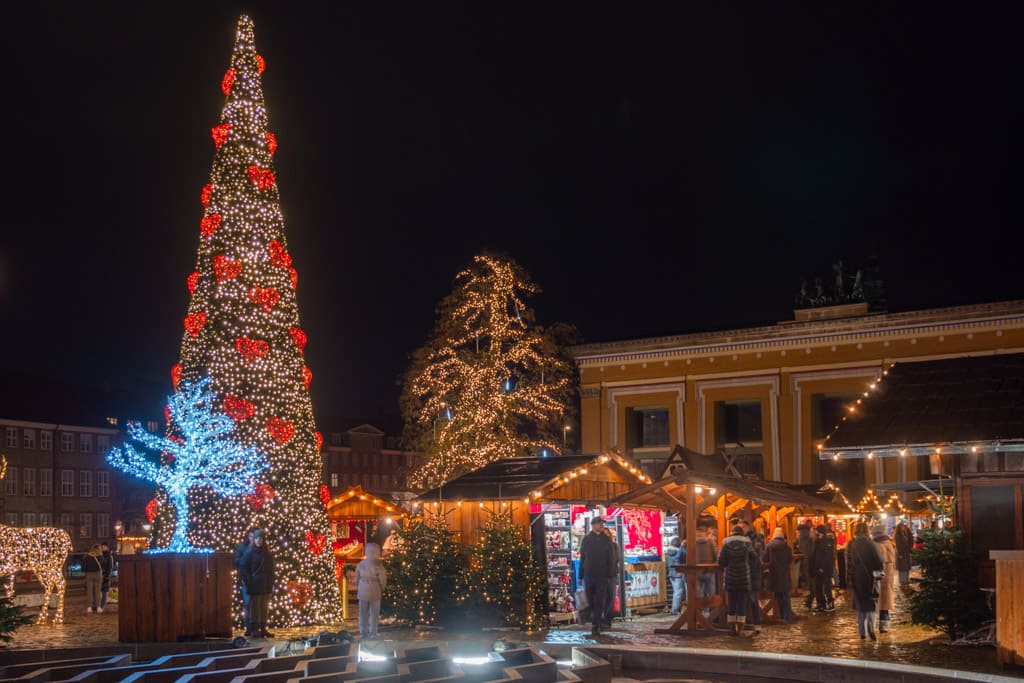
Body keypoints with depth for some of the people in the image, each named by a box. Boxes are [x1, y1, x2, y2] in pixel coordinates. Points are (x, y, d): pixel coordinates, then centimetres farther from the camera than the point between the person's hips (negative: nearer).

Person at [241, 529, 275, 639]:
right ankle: (255, 629, 2)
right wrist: (249, 580, -12)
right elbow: (243, 568, -6)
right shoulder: (250, 552, -5)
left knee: (264, 607, 7)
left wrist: (271, 582, 7)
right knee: (255, 607, -2)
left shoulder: (267, 553, 10)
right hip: (255, 585, -5)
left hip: (266, 585, 5)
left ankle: (263, 628, 12)